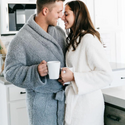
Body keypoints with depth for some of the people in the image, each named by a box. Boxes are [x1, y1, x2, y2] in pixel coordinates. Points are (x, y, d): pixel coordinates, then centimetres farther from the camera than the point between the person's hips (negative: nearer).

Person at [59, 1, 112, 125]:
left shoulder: (89, 39, -17)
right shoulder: (75, 39, 13)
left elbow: (106, 75, -20)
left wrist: (73, 77, -21)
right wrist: (65, 77, 3)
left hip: (86, 103, -8)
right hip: (75, 100, 9)